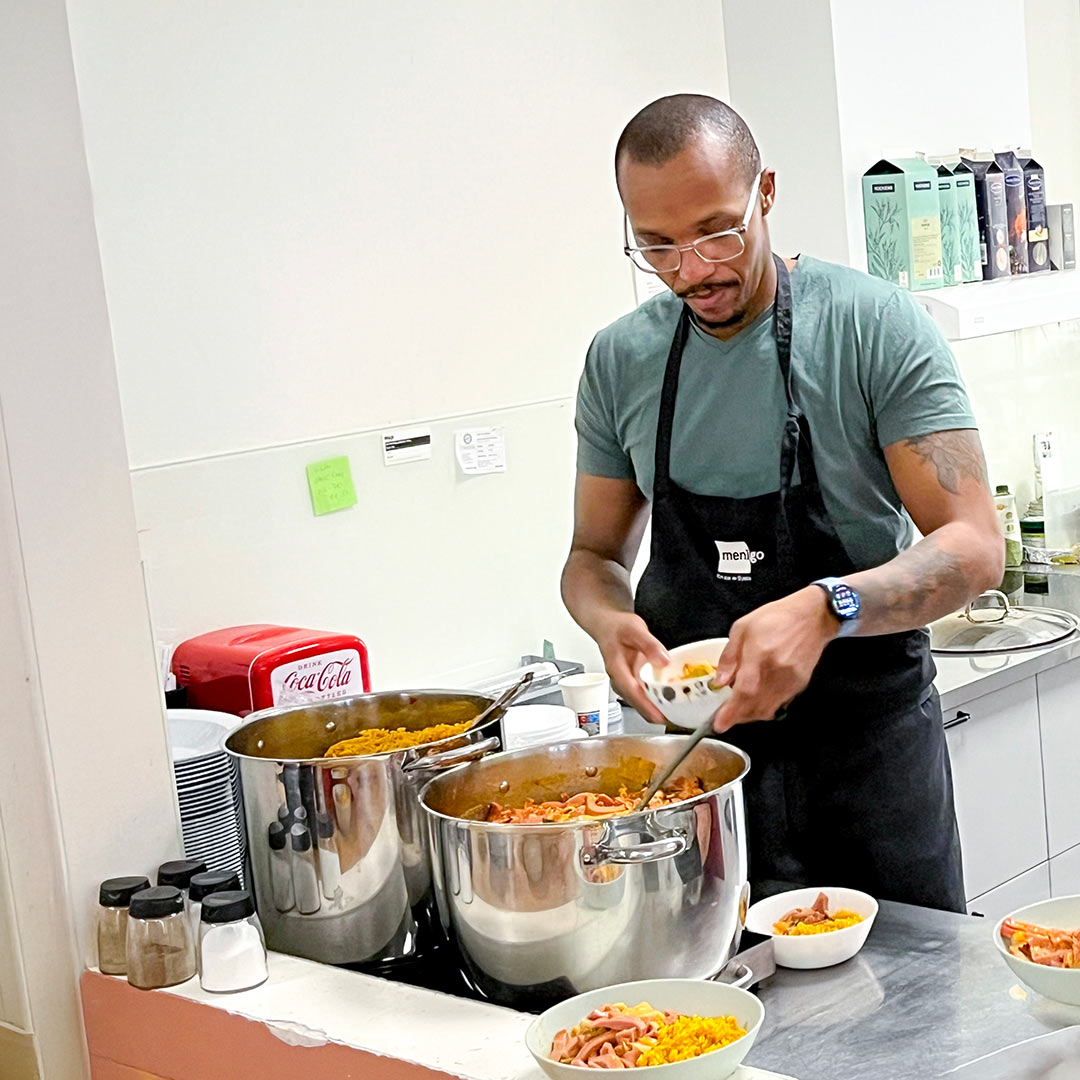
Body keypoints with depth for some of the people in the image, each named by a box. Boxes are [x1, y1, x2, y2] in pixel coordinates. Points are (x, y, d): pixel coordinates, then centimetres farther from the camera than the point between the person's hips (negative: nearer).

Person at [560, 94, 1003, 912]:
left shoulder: (874, 326, -12)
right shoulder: (621, 360, 1)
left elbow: (974, 546, -16)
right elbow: (595, 554, 11)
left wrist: (824, 610, -33)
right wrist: (610, 622, -13)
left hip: (870, 752, -3)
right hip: (697, 740, 3)